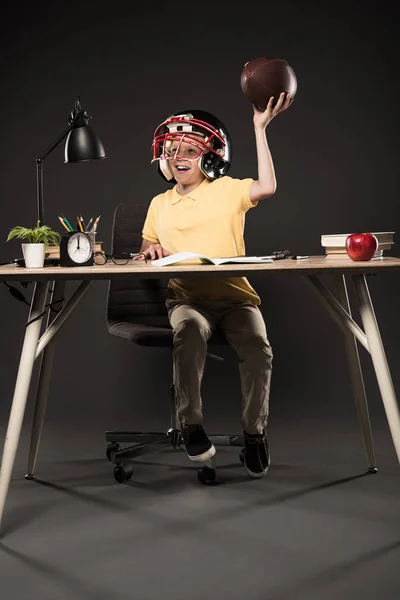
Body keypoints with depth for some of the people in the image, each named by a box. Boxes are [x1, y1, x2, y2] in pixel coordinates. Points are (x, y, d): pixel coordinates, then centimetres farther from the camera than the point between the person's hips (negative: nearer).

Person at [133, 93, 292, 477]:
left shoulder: (226, 190, 5)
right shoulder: (159, 204, 17)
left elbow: (266, 187, -14)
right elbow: (145, 252, 24)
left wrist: (260, 129, -13)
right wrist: (149, 252, -1)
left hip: (234, 294, -1)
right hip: (186, 297, 1)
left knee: (258, 346, -30)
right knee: (190, 330, -35)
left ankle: (254, 432, -12)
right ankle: (191, 425, -24)